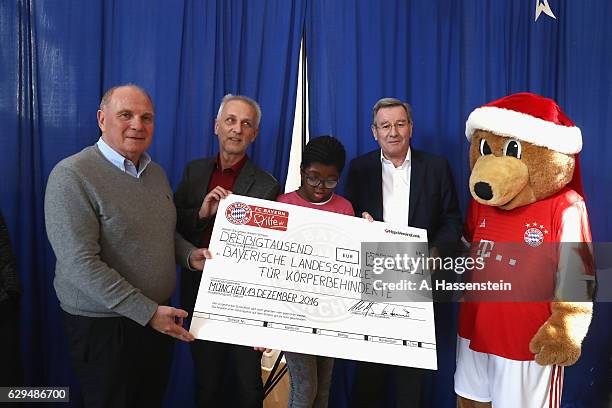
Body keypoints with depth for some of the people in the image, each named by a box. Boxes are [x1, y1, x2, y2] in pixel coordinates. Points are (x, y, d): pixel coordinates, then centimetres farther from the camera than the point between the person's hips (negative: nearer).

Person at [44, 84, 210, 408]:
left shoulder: (156, 172, 6)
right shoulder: (72, 175, -18)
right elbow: (80, 264, -24)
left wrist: (189, 255, -2)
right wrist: (148, 312, -22)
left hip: (159, 316, 7)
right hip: (102, 325, -6)